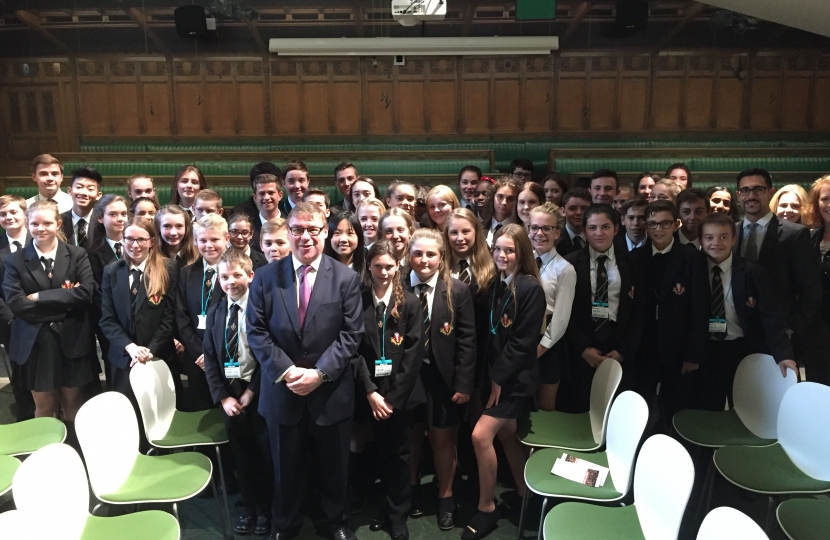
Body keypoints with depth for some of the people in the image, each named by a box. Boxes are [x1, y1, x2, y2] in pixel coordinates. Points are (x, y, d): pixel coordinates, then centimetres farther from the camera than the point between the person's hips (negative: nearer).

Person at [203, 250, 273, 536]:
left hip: (258, 392, -4)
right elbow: (210, 359, 5)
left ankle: (264, 508, 27)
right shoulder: (215, 313, 7)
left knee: (264, 451, 8)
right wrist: (222, 397, -4)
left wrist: (251, 391, -12)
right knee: (240, 453, 14)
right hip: (230, 393, 4)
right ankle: (246, 507, 32)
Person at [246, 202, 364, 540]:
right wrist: (286, 371, -15)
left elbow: (351, 334, -8)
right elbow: (256, 332, -4)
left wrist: (320, 372, -17)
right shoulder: (265, 278, 0)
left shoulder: (346, 278, -4)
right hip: (282, 392, 1)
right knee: (287, 467, 17)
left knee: (335, 465, 17)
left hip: (331, 391, 0)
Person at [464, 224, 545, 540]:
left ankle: (486, 507, 6)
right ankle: (524, 497, 33)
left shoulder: (530, 288, -15)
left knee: (480, 436, -12)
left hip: (515, 377, -8)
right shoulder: (495, 285, 8)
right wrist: (489, 376, 4)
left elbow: (523, 342, -18)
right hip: (496, 374, 8)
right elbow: (491, 334, 10)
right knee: (507, 436, 15)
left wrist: (499, 378, -15)